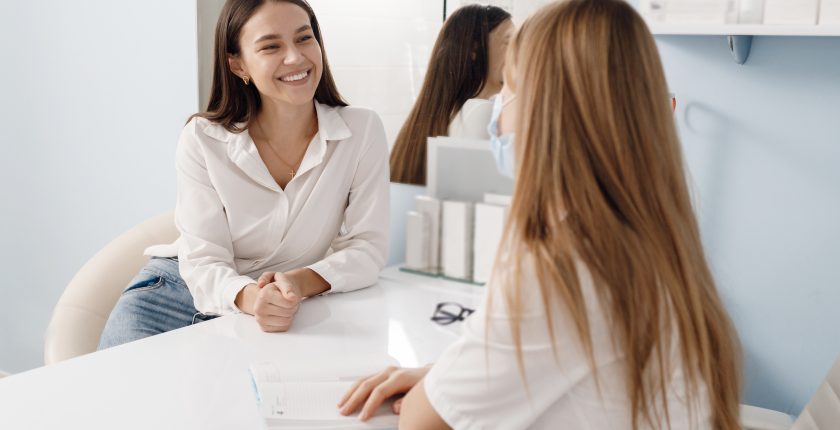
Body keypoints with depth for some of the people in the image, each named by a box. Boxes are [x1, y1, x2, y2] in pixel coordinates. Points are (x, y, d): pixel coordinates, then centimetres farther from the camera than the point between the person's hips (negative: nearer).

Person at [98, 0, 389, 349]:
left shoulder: (362, 131, -11)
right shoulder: (202, 140, -12)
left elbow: (368, 246, -10)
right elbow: (203, 260, -15)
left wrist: (301, 282, -30)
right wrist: (251, 297, -38)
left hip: (287, 312, 1)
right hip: (186, 289, 0)